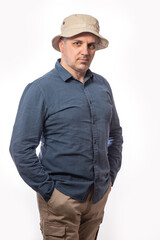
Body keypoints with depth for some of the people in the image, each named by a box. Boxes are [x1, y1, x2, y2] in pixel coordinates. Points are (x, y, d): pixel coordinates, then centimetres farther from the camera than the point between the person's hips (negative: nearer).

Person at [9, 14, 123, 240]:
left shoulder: (102, 85, 5)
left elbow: (115, 133, 16)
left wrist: (111, 174, 9)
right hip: (62, 199, -5)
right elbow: (20, 149, -14)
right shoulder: (40, 89, -12)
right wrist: (48, 191, -13)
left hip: (99, 194, 5)